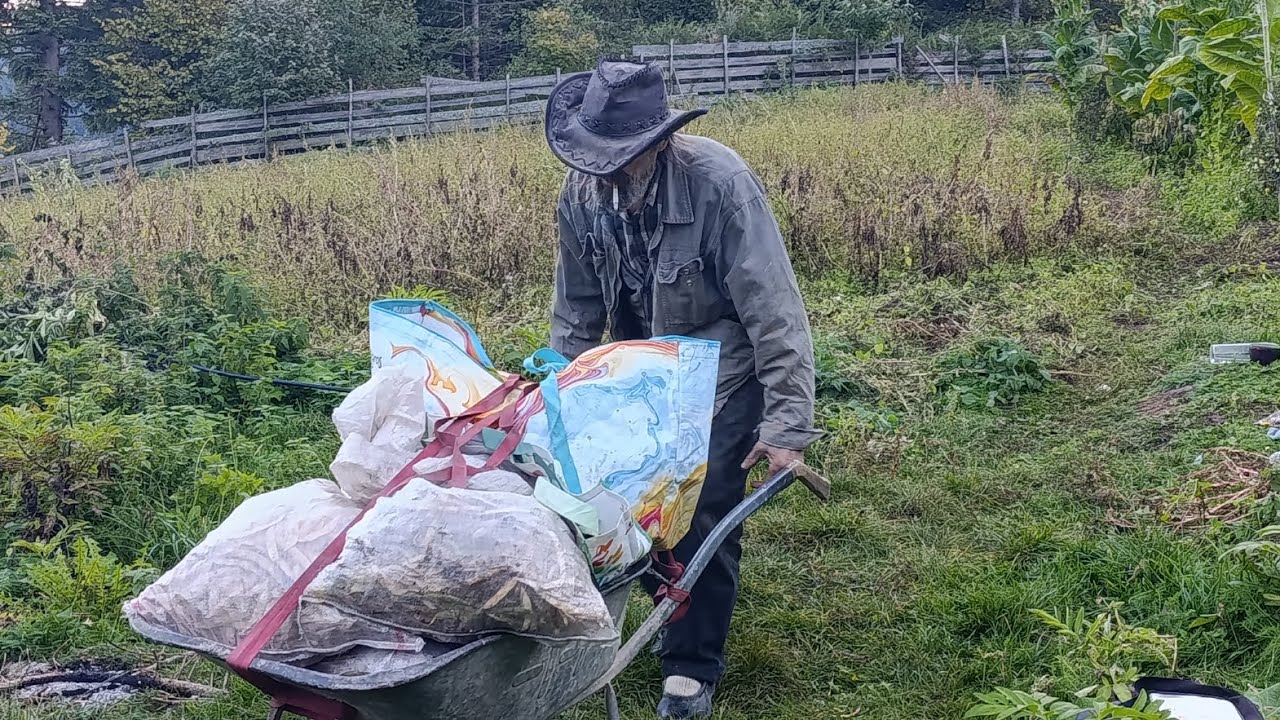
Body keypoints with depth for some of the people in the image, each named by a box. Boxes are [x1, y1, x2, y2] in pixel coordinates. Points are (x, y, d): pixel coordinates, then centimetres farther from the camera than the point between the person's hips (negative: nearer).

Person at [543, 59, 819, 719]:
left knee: (704, 513, -7)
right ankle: (677, 618, 35)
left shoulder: (720, 182, -30)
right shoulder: (581, 191, -14)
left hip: (720, 368, -5)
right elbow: (577, 312, 2)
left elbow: (775, 313, -27)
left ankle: (692, 666, 12)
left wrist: (786, 425, -30)